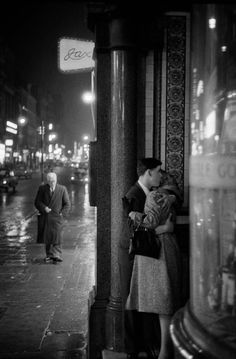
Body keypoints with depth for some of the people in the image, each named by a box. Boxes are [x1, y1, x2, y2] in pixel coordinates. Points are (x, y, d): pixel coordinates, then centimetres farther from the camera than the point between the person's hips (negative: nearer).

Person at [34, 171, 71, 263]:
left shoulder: (62, 189, 2)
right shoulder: (42, 188, 5)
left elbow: (67, 204, 6)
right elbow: (37, 202, 4)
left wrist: (62, 214, -6)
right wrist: (44, 208, -13)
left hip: (57, 217, -2)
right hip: (46, 217, 2)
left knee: (56, 235, -12)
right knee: (47, 237, 4)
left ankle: (56, 256, -12)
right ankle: (49, 255, 14)